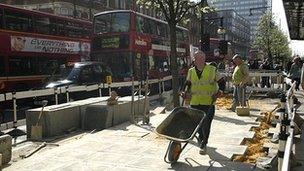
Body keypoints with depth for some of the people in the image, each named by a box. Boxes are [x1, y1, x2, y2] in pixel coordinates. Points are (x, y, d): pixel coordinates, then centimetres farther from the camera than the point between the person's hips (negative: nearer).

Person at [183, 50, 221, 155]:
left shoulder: (212, 70, -1)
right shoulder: (191, 71, 8)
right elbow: (188, 84, 20)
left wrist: (218, 93, -7)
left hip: (208, 103, -3)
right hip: (194, 102, 3)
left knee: (206, 124, -4)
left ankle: (203, 145, 9)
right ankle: (201, 136, 42)